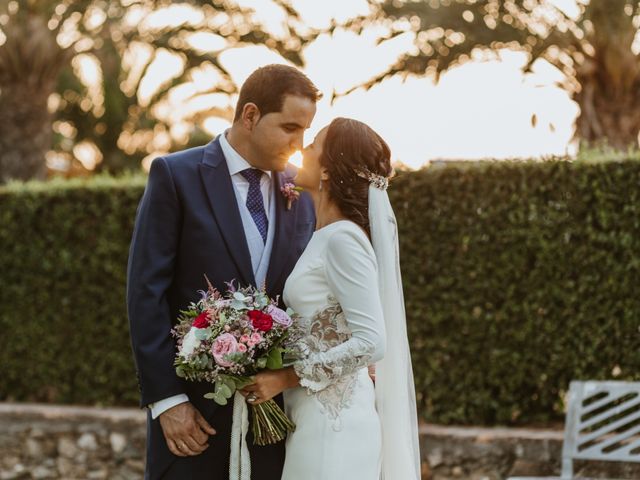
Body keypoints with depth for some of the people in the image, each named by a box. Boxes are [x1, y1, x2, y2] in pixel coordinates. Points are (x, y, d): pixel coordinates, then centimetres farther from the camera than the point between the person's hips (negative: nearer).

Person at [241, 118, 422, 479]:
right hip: (319, 419, 9)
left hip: (332, 425, -9)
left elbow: (371, 343, -21)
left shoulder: (342, 238, -15)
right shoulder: (326, 237, 12)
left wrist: (286, 378, -18)